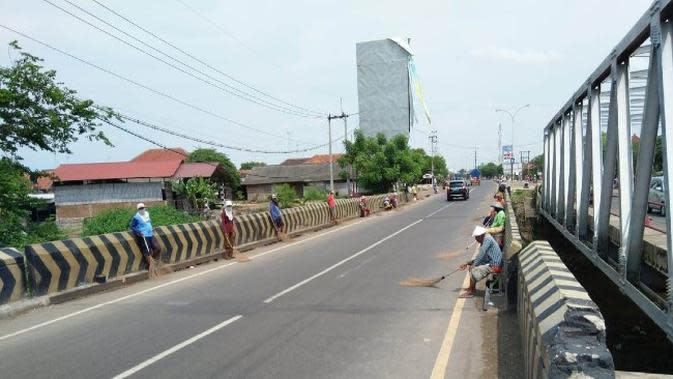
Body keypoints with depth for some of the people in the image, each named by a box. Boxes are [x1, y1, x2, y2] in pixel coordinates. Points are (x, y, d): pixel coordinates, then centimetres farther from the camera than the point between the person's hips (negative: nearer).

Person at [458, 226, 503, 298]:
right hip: (490, 263, 11)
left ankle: (471, 292, -7)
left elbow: (481, 255, -20)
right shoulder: (484, 242, 14)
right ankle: (472, 287, 19)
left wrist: (474, 265, -12)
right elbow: (480, 258, 19)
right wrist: (468, 263, 14)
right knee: (471, 266, 15)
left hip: (494, 266, -11)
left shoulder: (488, 239, -15)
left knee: (474, 270, -18)